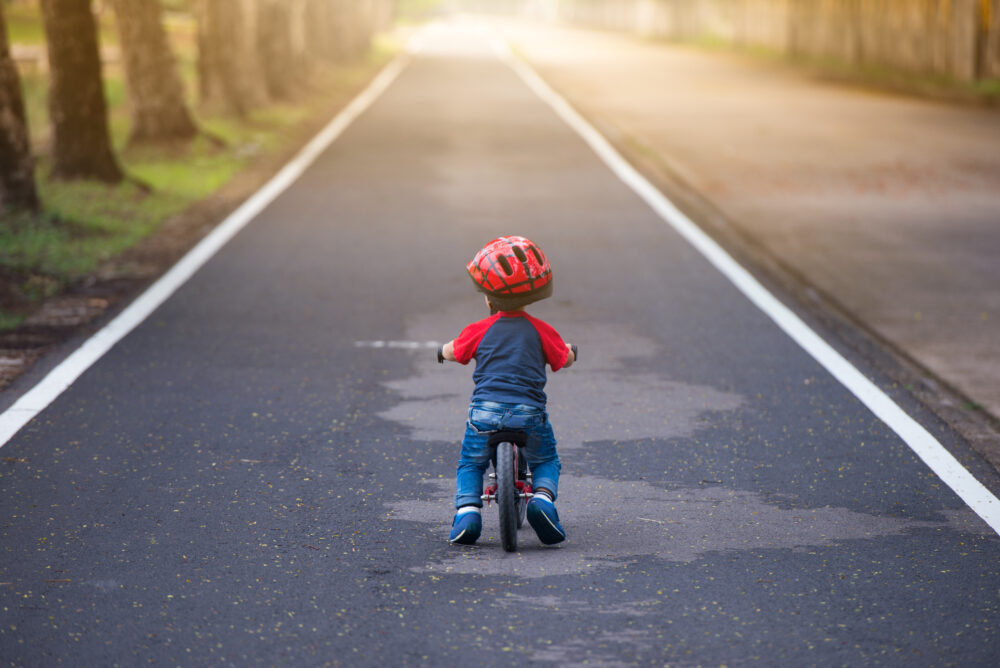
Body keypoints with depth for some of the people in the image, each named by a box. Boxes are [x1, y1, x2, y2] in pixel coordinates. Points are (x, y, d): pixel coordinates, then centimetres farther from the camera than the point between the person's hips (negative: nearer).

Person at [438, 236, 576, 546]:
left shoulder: (479, 331, 4)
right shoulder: (541, 331, 4)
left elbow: (451, 352, 19)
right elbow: (565, 359, 15)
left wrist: (444, 350, 42)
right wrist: (570, 350, 38)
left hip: (485, 413, 0)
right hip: (529, 414, 0)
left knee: (470, 464, 20)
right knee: (545, 462, 21)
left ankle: (467, 509, -3)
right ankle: (543, 497, -7)